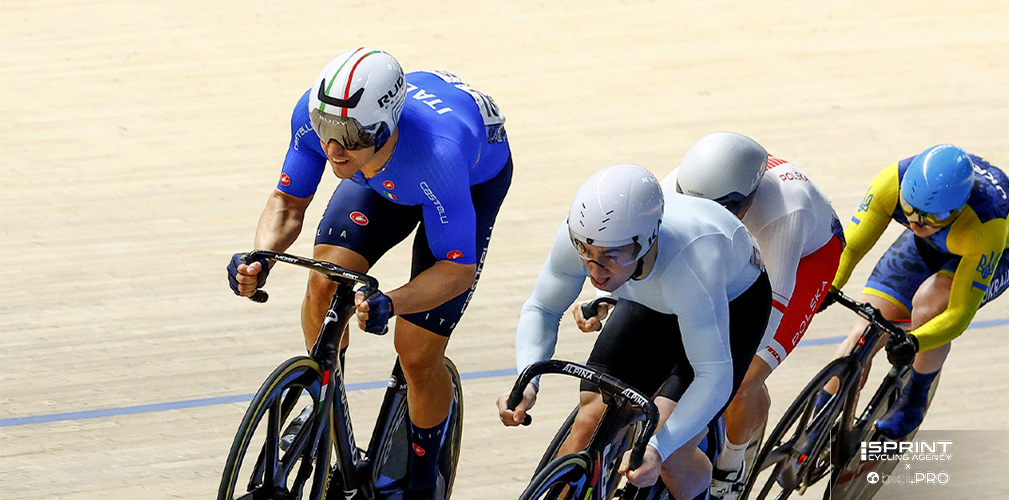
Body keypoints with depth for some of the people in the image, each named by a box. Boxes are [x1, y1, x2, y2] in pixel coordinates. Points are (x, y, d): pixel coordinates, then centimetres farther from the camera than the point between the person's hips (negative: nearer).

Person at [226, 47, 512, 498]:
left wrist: (390, 304, -52)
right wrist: (260, 259, -37)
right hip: (385, 173, 4)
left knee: (417, 355, -9)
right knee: (325, 280, -19)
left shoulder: (439, 152, -46)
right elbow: (288, 202, -16)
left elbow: (458, 268, -34)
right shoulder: (314, 113, -34)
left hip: (476, 175, -4)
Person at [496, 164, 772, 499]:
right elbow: (542, 308, -14)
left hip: (733, 304, -4)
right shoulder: (576, 237, -33)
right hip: (652, 304, 4)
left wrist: (658, 449, -53)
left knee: (667, 449, -18)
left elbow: (715, 376, -42)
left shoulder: (689, 261, -46)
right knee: (592, 421, -12)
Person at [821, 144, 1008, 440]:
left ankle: (915, 399, -10)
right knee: (864, 336, -10)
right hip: (928, 248, 4)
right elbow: (851, 246, -25)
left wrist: (914, 342, -56)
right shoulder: (894, 181, -35)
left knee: (929, 299, -34)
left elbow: (960, 314, -39)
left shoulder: (985, 229, -43)